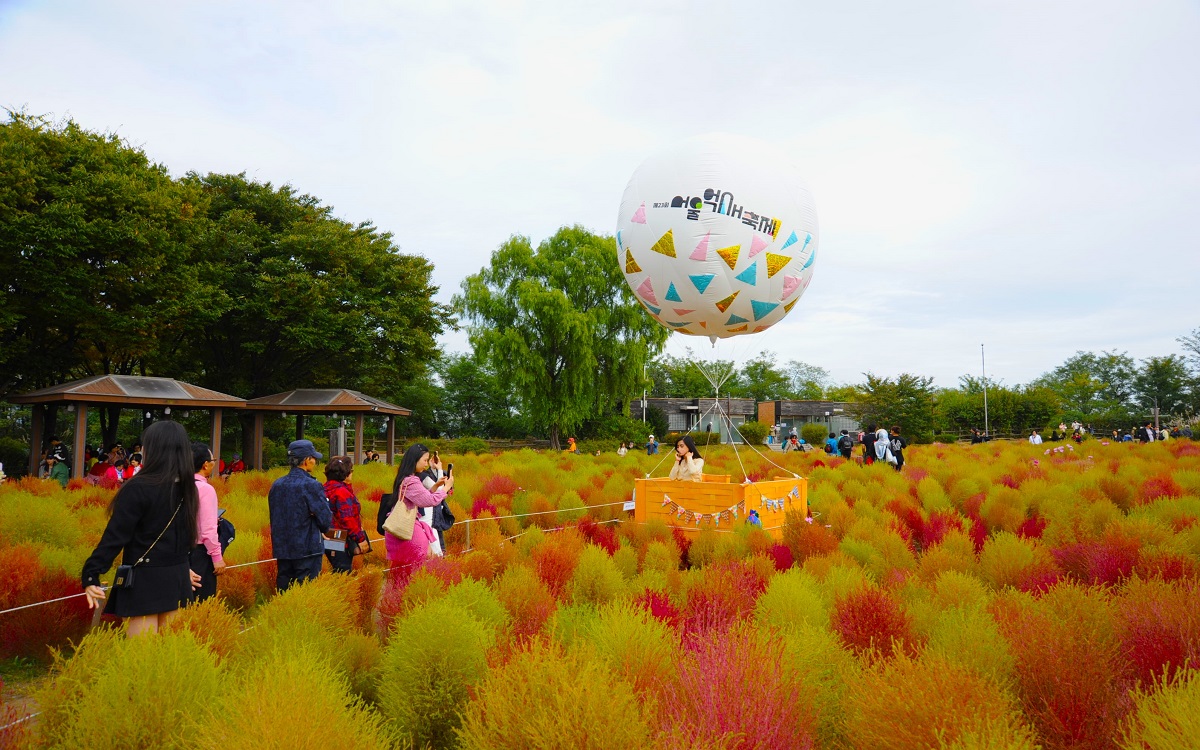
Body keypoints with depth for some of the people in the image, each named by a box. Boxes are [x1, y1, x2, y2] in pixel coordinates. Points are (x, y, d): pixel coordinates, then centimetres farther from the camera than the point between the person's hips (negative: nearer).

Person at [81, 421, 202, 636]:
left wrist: (91, 574, -14)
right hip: (177, 579, 7)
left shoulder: (139, 488, -15)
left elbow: (116, 534, -17)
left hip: (145, 581, -7)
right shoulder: (187, 489, 5)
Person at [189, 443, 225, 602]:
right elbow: (208, 529, -19)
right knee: (202, 601, 2)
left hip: (183, 550, 7)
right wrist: (217, 557, -14)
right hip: (200, 552, -7)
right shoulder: (205, 489, -17)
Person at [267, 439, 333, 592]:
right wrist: (322, 529, 7)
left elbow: (275, 517, 13)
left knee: (283, 590, 14)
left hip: (282, 550, 7)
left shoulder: (276, 485, 5)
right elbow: (325, 519, -13)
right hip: (308, 549, -6)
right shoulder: (311, 485, -15)